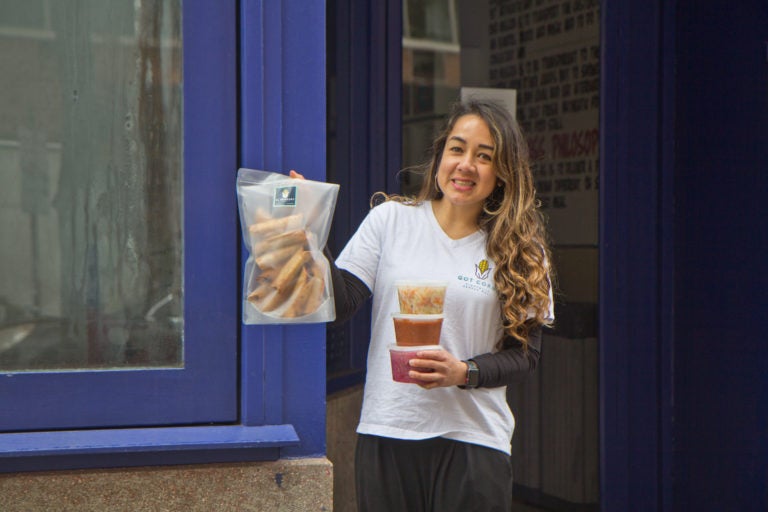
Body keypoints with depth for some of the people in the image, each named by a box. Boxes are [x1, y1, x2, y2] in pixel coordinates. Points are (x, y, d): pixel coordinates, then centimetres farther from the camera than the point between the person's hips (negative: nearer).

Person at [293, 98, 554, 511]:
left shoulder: (521, 252, 3)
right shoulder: (391, 220, 3)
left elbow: (525, 354, 2)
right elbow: (340, 304, -2)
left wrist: (465, 372, -15)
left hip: (472, 439, 0)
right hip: (387, 434, 0)